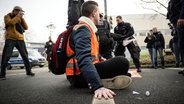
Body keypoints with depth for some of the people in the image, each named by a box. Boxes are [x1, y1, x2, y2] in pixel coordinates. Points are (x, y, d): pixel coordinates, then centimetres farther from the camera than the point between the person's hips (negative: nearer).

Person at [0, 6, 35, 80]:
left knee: (25, 55, 1)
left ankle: (28, 71, 9)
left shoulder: (20, 19, 18)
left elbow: (26, 27, 6)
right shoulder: (7, 16, 8)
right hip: (10, 39, -3)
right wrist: (17, 16, -8)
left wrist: (22, 18, 0)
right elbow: (11, 22, -14)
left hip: (20, 39, 3)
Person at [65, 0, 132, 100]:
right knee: (121, 62, -23)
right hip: (80, 76, -11)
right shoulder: (83, 29, -16)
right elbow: (84, 59, -32)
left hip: (81, 73, 11)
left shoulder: (85, 28, 18)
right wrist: (97, 86, -41)